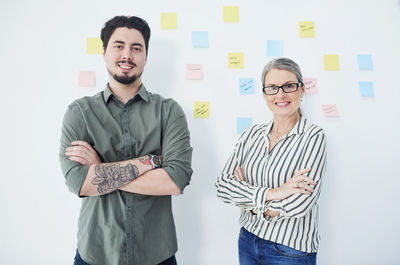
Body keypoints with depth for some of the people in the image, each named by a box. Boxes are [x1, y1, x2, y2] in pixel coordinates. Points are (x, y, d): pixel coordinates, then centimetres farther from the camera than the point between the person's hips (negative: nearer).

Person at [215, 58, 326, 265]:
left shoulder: (313, 137, -14)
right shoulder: (251, 135, -1)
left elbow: (299, 204, -23)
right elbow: (222, 185, -9)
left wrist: (245, 194, -11)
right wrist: (269, 193, -22)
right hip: (247, 241, 4)